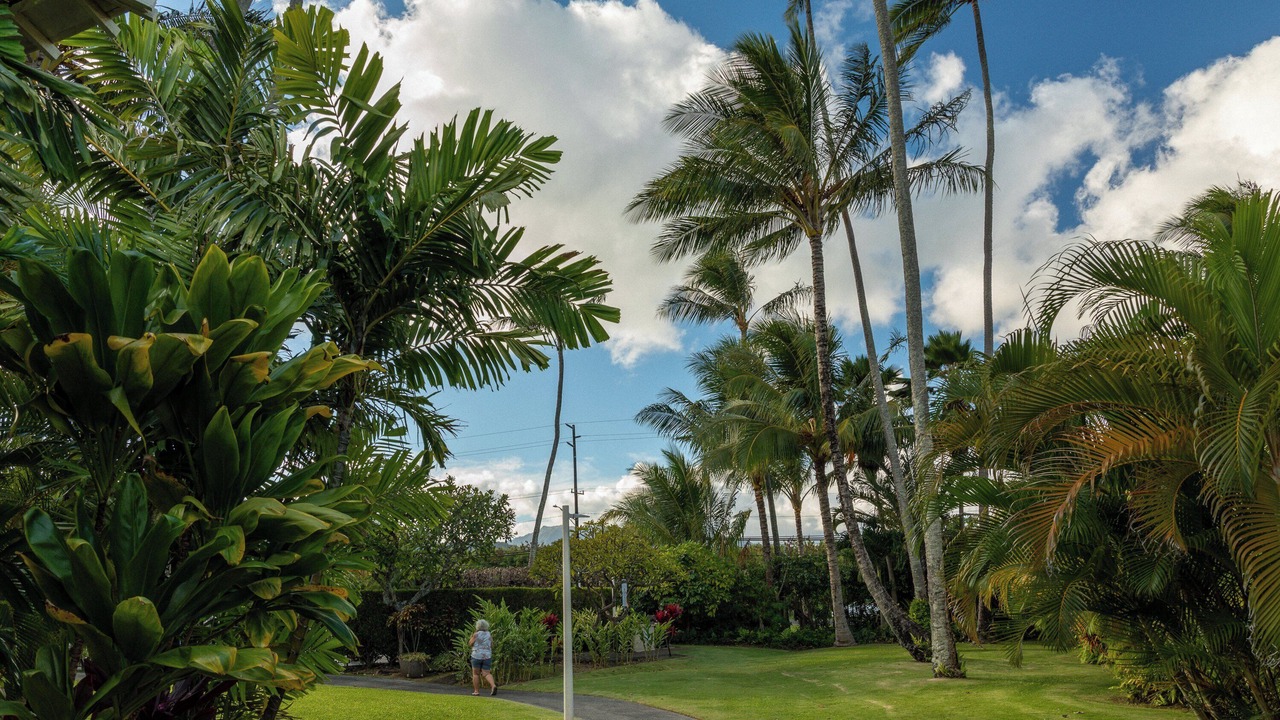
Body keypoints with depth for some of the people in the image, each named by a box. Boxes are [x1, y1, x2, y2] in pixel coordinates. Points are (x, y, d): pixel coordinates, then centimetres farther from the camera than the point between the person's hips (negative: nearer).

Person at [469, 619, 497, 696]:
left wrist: (471, 637, 18)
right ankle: (493, 685, -22)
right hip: (487, 656, 3)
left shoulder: (476, 635, -6)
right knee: (486, 673, 1)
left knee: (475, 674, 11)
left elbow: (470, 644, 2)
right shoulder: (489, 635, 5)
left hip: (476, 656, -3)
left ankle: (476, 691, 11)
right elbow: (492, 646, 9)